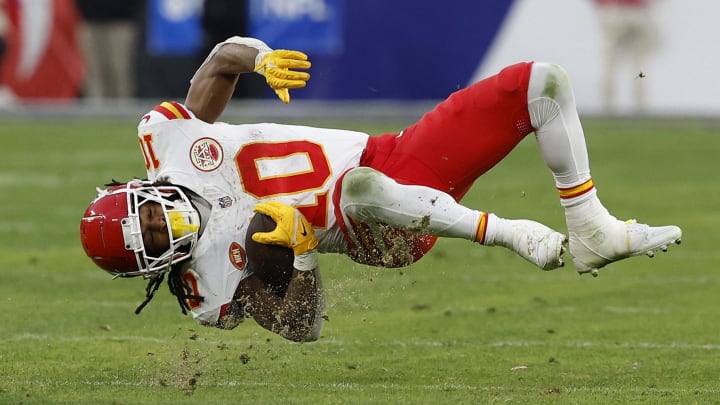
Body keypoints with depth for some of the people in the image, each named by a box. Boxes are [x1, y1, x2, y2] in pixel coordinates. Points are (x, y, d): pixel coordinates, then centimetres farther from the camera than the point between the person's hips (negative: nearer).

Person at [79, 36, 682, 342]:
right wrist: (299, 253, -29)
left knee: (542, 82, -3)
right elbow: (301, 330, -14)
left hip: (397, 158, 7)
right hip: (388, 235, -7)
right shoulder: (207, 289, -11)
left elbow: (223, 61, 8)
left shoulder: (166, 136, -1)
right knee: (360, 186, -47)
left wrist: (260, 60, -13)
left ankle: (592, 233, 4)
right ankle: (510, 235, -29)